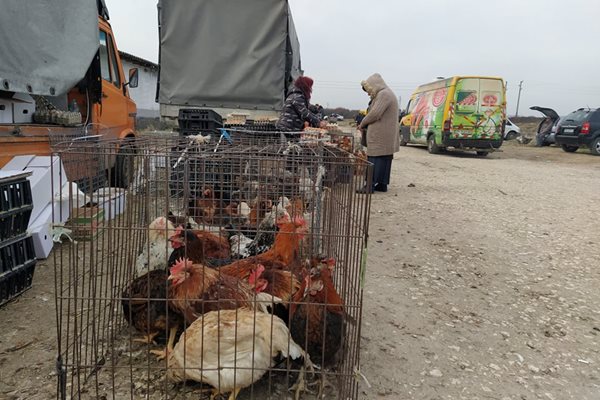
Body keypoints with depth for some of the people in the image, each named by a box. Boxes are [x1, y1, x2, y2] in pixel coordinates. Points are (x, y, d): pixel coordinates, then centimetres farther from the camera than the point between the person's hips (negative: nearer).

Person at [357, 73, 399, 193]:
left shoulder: (383, 94, -12)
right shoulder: (385, 94, 21)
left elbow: (375, 114, -19)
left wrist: (362, 124, -4)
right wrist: (365, 125, 11)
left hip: (380, 137, -10)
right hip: (385, 137, 10)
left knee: (375, 159, -8)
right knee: (384, 159, 11)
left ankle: (370, 185, -8)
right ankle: (382, 184, 17)